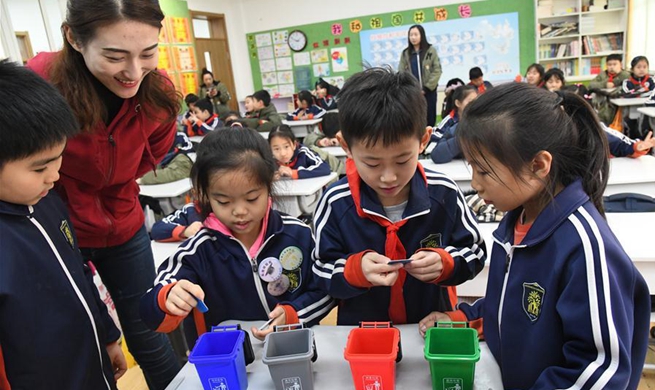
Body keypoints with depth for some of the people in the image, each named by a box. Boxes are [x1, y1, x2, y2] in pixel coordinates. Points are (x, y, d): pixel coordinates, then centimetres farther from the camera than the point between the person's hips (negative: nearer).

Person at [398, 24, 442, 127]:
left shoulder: (431, 50, 3)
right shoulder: (405, 53, 8)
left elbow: (437, 70, -3)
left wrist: (427, 88, -11)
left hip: (429, 92, -1)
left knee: (430, 119, 5)